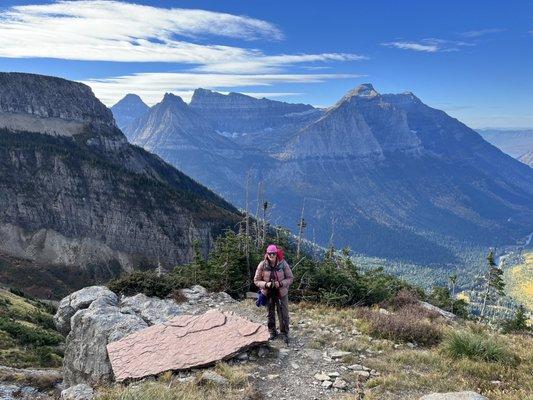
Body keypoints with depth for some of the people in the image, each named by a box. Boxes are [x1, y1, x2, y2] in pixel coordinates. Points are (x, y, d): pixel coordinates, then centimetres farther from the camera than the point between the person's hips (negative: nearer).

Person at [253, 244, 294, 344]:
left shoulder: (283, 264, -17)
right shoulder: (262, 265, -16)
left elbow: (290, 278, -8)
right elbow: (256, 280, -8)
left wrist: (281, 283, -24)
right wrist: (266, 284, -25)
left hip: (281, 293, -1)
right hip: (268, 294, 1)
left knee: (283, 314, 7)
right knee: (270, 314, 17)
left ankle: (285, 333, 28)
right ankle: (272, 332, 38)